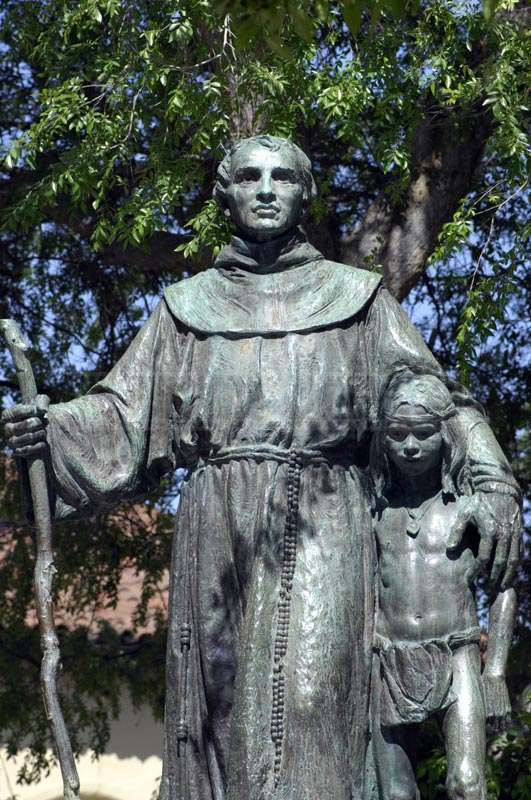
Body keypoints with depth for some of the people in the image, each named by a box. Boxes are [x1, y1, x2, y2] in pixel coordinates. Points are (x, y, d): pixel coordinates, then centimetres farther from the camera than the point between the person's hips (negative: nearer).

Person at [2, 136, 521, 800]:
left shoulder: (354, 296, 16)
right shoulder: (189, 304, 19)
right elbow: (125, 412, 14)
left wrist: (493, 483, -5)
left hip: (321, 526, -1)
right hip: (217, 527, 2)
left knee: (310, 694, -14)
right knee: (221, 702, -3)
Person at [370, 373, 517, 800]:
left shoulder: (471, 501, 3)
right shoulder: (376, 506, 9)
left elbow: (504, 588, 3)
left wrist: (496, 669, -5)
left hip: (457, 659, -2)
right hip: (390, 664, 2)